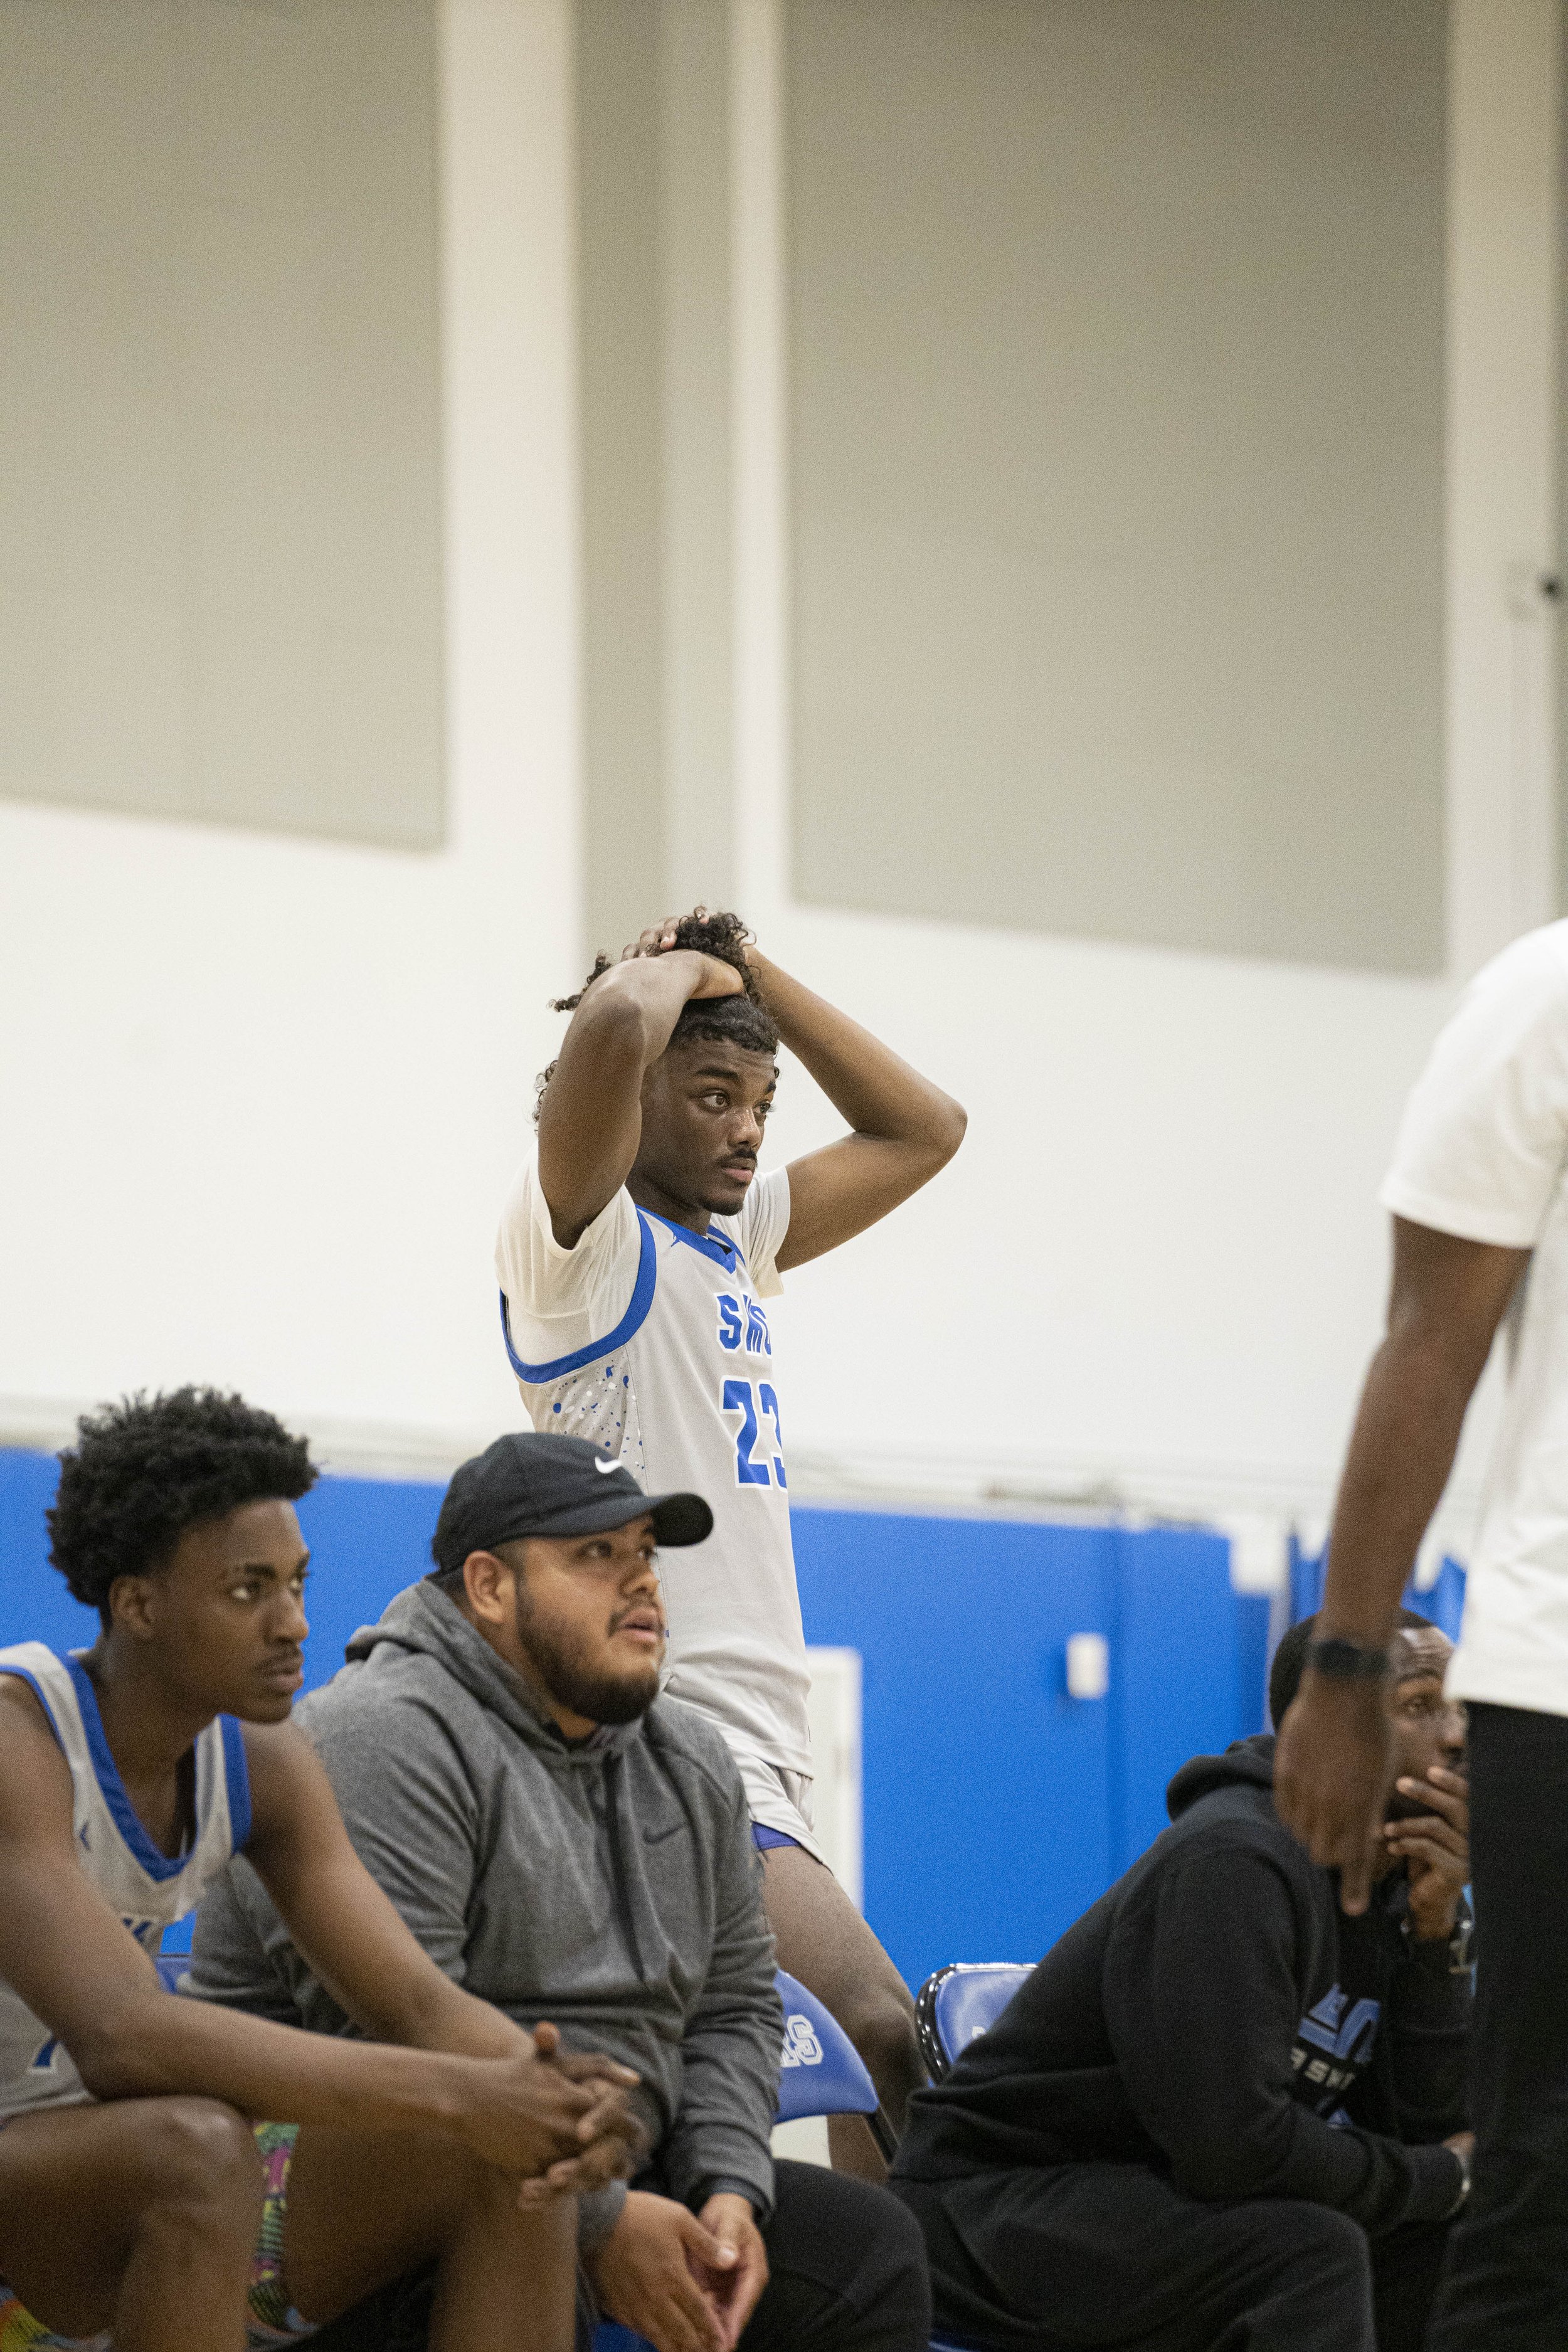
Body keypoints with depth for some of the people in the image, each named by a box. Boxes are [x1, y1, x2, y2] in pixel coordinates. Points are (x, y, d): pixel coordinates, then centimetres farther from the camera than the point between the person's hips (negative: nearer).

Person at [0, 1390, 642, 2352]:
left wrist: (558, 2094, -27)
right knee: (196, 2147, -38)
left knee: (514, 2162, -11)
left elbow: (420, 2003, -2)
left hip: (138, 2184, 8)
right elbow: (120, 2038, -36)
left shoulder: (261, 1761, 2)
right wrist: (460, 2095, -39)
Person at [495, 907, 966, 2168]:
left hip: (749, 1751, 9)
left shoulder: (734, 1237, 20)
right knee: (882, 2035, -22)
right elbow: (610, 1026, -23)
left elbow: (923, 1130, 27)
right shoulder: (576, 1235, -5)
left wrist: (758, 975, 19)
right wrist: (684, 971, -1)